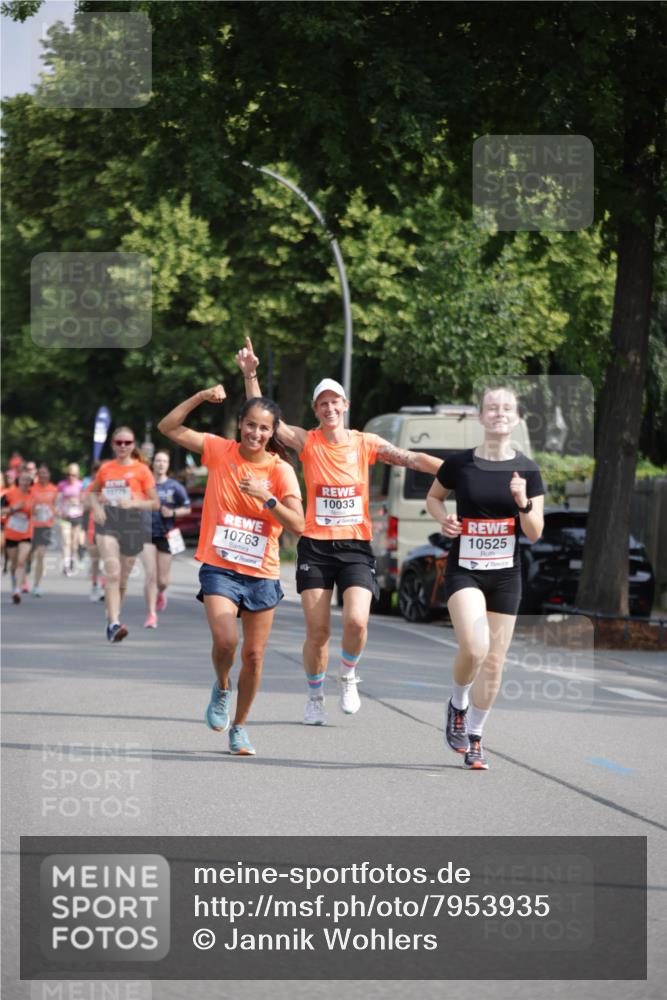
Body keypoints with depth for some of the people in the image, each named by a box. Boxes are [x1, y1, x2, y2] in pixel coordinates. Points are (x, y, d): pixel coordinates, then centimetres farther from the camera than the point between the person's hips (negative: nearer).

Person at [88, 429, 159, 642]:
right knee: (112, 573, -16)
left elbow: (155, 503, 2)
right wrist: (96, 506, 3)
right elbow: (93, 491, 25)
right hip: (107, 521, 0)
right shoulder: (105, 469, 8)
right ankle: (114, 623, -24)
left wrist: (133, 503, -16)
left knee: (123, 577, 10)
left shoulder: (141, 470, 1)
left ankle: (112, 619, 32)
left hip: (132, 523, 0)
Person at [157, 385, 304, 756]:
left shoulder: (281, 470, -4)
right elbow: (168, 427, -1)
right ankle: (222, 688, 12)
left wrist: (266, 497, -24)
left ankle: (239, 726, 24)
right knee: (226, 640, -21)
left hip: (263, 574, 1)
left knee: (254, 655, 5)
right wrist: (201, 398, -12)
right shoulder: (220, 451, -1)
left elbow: (298, 525, -11)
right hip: (220, 568, -1)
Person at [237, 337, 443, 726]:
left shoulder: (365, 443, 3)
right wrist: (250, 376, -19)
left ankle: (348, 676, 11)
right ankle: (315, 697, 19)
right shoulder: (307, 442, 1)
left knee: (357, 621, -17)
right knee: (317, 630, -2)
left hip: (356, 546, 0)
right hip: (315, 547, 0)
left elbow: (410, 458, -3)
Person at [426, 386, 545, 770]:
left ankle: (475, 738, 21)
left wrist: (523, 503, -20)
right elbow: (433, 497, 16)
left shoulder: (527, 471, -1)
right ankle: (458, 705, 9)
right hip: (464, 569, -2)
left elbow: (535, 533, -1)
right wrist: (444, 518, -5)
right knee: (474, 648, -22)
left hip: (506, 575, 2)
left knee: (494, 661, 4)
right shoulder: (459, 464, -3)